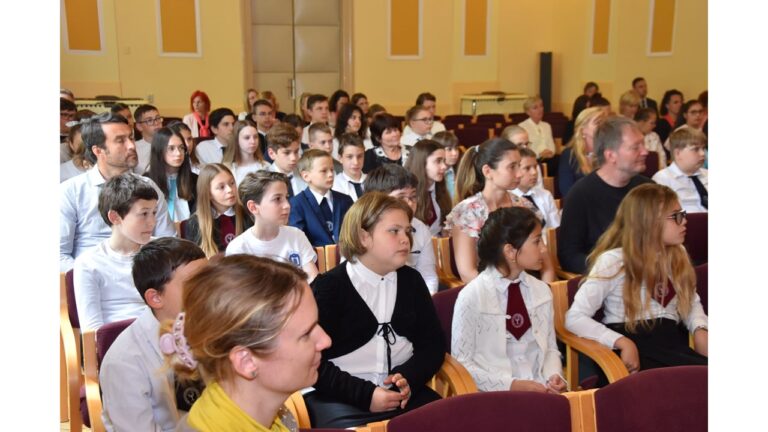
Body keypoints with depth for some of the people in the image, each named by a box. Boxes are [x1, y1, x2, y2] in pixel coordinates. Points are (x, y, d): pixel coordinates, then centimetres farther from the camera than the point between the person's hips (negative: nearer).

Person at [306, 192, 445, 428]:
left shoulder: (411, 280, 12)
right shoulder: (328, 286, -3)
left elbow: (433, 343, 11)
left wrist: (409, 378, -9)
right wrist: (365, 394, -16)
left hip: (403, 391, 4)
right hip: (341, 398, -4)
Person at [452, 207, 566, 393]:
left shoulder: (542, 291, 7)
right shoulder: (472, 296, -9)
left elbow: (550, 348, 15)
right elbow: (461, 361, -7)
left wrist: (554, 376, -5)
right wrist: (511, 385, -14)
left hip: (540, 389, 4)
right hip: (495, 394, -4)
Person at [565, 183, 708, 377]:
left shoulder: (678, 255, 12)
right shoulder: (613, 261, -8)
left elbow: (692, 302, 25)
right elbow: (574, 318, -13)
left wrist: (699, 329, 2)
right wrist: (622, 342, -25)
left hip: (674, 341, 7)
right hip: (634, 347, -6)